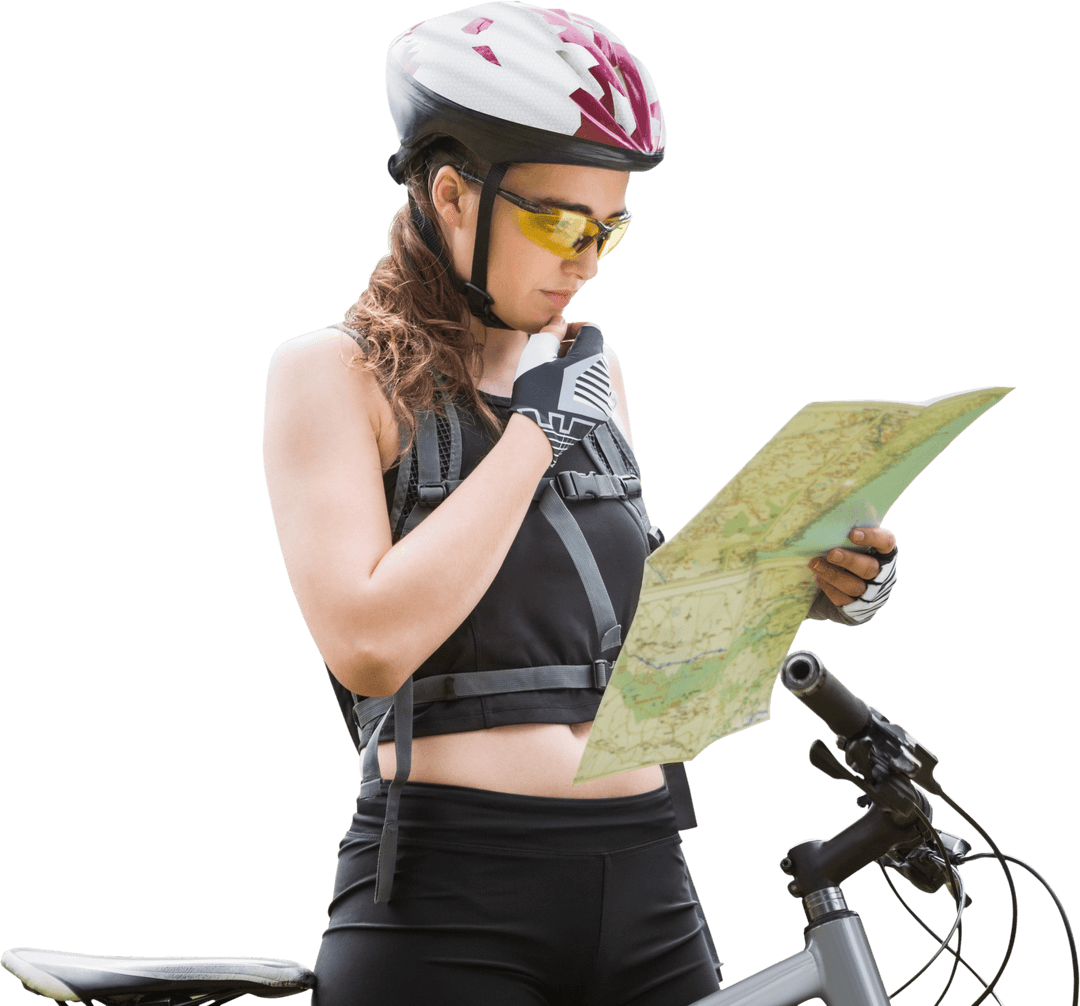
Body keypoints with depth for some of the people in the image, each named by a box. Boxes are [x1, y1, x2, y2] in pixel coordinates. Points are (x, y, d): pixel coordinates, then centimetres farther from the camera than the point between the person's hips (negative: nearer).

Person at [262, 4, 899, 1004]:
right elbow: (370, 646, -18)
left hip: (644, 887, 6)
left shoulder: (588, 364, 13)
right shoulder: (333, 372, -4)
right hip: (445, 896, -5)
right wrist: (534, 428, -12)